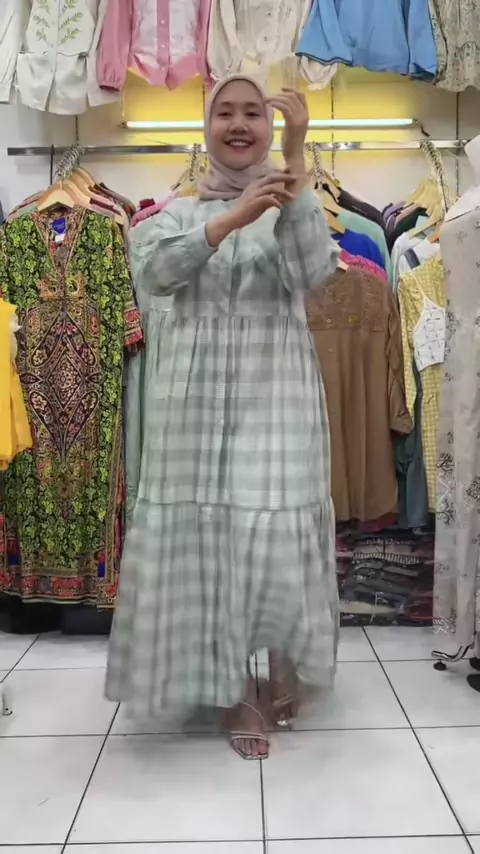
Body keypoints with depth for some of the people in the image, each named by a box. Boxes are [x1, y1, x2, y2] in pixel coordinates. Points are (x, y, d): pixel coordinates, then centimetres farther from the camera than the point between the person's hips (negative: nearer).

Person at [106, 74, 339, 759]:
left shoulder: (295, 203, 9)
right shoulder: (179, 210, 12)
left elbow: (315, 272, -12)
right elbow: (152, 270, -9)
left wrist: (297, 158, -14)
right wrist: (231, 218, -21)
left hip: (276, 388, -1)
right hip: (197, 391, 2)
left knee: (276, 533, -3)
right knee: (203, 531, 3)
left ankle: (289, 663, 26)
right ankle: (234, 689, 20)